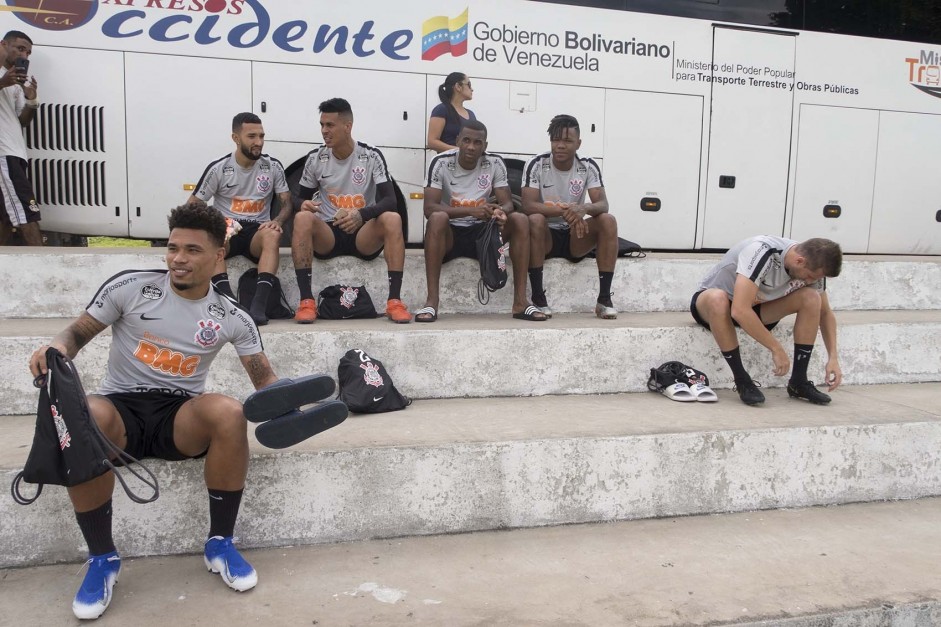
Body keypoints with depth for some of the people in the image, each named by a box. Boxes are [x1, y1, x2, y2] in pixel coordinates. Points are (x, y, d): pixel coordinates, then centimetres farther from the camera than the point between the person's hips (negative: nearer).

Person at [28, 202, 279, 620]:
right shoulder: (130, 287, -1)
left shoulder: (232, 317, 3)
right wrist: (58, 347, -17)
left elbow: (263, 377, 4)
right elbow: (79, 331, 6)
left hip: (181, 417, 1)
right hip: (121, 408, 0)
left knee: (229, 412, -33)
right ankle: (102, 557, -15)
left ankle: (220, 544, -13)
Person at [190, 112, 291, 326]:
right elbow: (193, 205, 4)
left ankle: (258, 305, -46)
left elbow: (287, 203, 6)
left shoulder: (273, 166, 4)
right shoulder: (218, 169, -1)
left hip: (256, 231, 0)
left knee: (272, 235, -36)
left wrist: (278, 221, -17)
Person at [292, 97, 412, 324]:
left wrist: (361, 215, -34)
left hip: (364, 236, -1)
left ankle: (395, 301, -31)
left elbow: (390, 200, -14)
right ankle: (306, 301, -31)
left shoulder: (371, 156, -5)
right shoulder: (315, 158, 1)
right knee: (302, 218, -30)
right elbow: (302, 198, 10)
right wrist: (305, 205, -17)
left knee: (392, 219, -31)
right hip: (327, 234, 1)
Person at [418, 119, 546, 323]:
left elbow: (508, 203, -5)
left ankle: (520, 301, -23)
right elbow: (429, 208, -21)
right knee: (437, 219, -36)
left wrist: (501, 211, -33)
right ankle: (431, 301, -35)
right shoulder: (441, 163, -12)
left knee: (520, 220, -21)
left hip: (481, 233, 3)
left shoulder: (495, 164, -3)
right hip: (449, 233, -3)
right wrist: (472, 210, -36)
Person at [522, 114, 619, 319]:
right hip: (547, 235, -2)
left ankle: (604, 298, -22)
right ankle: (538, 298, -29)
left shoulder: (588, 167, -3)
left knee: (608, 221, -23)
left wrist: (584, 208, -38)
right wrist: (565, 211, -37)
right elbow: (528, 205, -22)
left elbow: (603, 204, -13)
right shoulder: (537, 164, -10)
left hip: (575, 236, 3)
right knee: (535, 220, -35)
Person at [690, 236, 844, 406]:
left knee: (811, 298, -17)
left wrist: (833, 357, -10)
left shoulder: (812, 266, -13)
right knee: (718, 298, -41)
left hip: (755, 307, 5)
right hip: (710, 303, -5)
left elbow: (825, 313, 2)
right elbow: (740, 311, -41)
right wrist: (777, 349, -33)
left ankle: (798, 382, -10)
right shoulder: (762, 252, -34)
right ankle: (742, 381, -26)